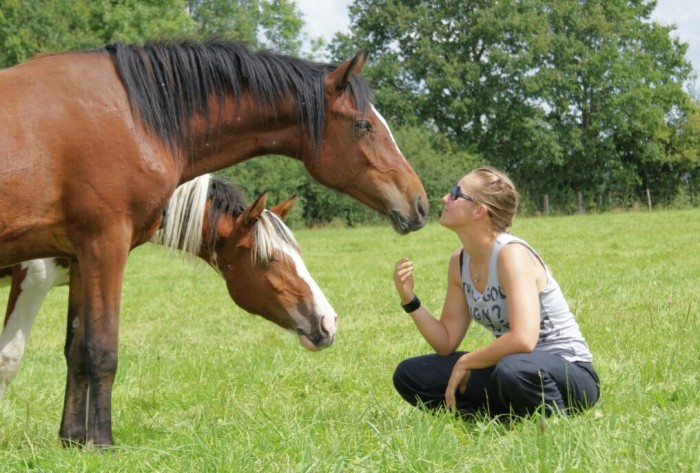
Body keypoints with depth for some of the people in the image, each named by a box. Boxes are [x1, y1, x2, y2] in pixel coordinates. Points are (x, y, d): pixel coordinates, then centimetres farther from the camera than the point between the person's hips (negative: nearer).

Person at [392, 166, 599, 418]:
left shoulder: (512, 254, -21)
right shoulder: (460, 262, 3)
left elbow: (523, 340, -34)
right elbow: (446, 343, 7)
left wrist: (465, 363, -20)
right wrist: (409, 300, -7)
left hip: (569, 372, -8)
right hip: (515, 363, 8)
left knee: (511, 371, -42)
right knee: (408, 375, 1)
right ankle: (516, 416, 0)